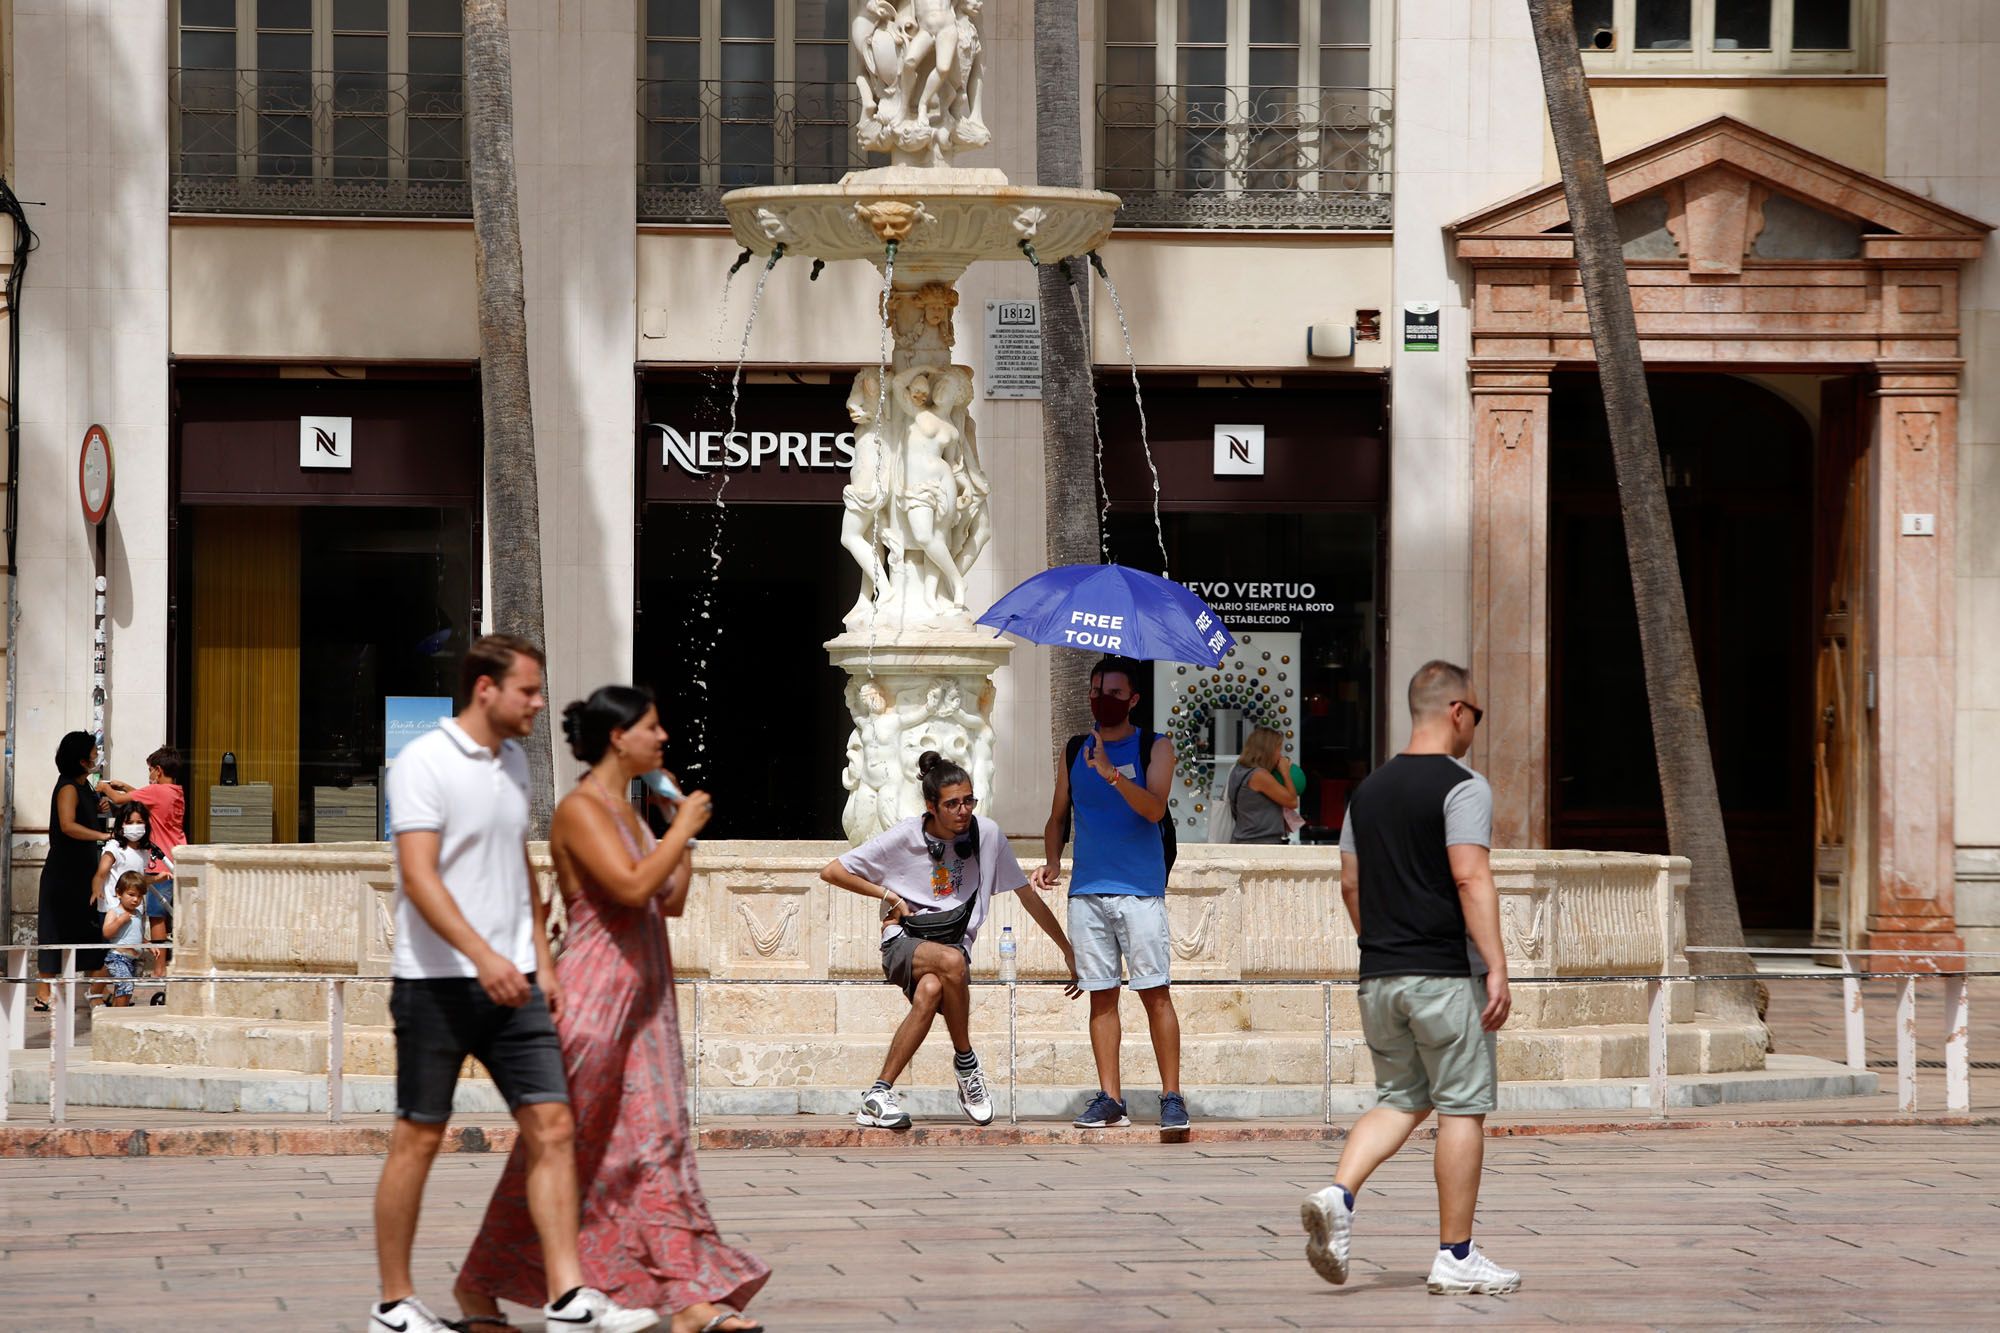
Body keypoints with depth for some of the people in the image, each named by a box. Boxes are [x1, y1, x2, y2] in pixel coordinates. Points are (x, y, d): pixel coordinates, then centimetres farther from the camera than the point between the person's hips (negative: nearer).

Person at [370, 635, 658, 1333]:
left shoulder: (513, 761, 13)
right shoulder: (425, 763, -11)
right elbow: (418, 876, -20)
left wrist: (541, 961, 16)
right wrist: (481, 955, -30)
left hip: (511, 981, 7)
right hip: (437, 981, -7)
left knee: (552, 1127, -2)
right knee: (418, 1139, 2)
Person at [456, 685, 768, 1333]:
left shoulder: (627, 810, 14)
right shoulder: (580, 809, -13)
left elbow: (671, 902, 17)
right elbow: (632, 887, -26)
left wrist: (685, 833, 8)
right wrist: (682, 829, -14)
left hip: (644, 994, 8)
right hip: (595, 990, -8)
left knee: (656, 1141, 2)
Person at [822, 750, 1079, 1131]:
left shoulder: (987, 834, 1)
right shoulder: (904, 838, -4)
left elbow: (1028, 896, 10)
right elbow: (831, 872, 3)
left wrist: (1068, 952, 11)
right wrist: (890, 896, -2)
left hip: (954, 945, 2)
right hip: (902, 944, -2)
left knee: (930, 991, -34)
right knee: (950, 960, -37)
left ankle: (879, 1096, -26)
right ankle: (966, 1063, -16)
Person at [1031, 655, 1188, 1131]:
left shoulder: (1154, 748, 3)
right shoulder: (1074, 751, 15)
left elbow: (1154, 808, -12)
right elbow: (1059, 817, 19)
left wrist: (1113, 774, -26)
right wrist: (1052, 860, 1)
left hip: (1139, 890, -4)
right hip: (1087, 890, 4)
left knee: (1155, 991, -6)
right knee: (1101, 996, 3)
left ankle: (1172, 1096, -4)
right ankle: (1110, 1098, 6)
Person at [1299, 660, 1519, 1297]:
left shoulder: (1368, 790, 12)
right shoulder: (1461, 787, -10)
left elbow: (1350, 884, 17)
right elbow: (1471, 879, -19)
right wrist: (1497, 968, -20)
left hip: (1380, 975, 7)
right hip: (1446, 976, -7)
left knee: (1399, 1100, 15)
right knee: (1461, 1108, 2)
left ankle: (1337, 1195, -9)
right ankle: (1456, 1257, 4)